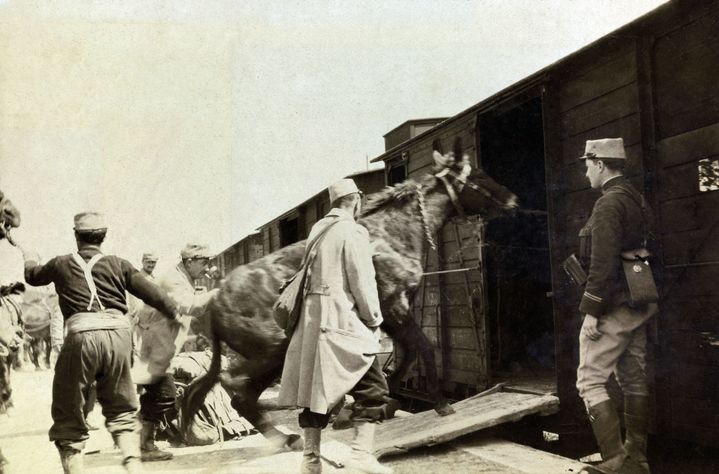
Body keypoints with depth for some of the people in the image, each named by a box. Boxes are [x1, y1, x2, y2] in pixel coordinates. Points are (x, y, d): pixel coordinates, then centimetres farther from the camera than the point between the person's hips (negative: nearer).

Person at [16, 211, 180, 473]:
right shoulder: (118, 264, 14)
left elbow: (32, 276, 37)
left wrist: (30, 258, 60)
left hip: (81, 334, -1)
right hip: (119, 333, 2)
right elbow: (152, 294, 11)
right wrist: (176, 315, 26)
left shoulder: (61, 264, 16)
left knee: (67, 413, 12)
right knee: (121, 410, 16)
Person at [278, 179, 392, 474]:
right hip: (342, 319, -7)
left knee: (317, 385, 11)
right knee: (370, 387, 1)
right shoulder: (352, 231, -9)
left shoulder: (317, 229, 13)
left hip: (313, 317, 8)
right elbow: (362, 281, -13)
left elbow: (311, 274, 12)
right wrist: (374, 319, -3)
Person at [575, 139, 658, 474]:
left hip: (614, 306, -9)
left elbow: (603, 262, -22)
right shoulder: (637, 200, 14)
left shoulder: (608, 203, -15)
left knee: (590, 381, -5)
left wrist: (591, 310, -19)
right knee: (634, 381, 13)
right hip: (639, 306, 9)